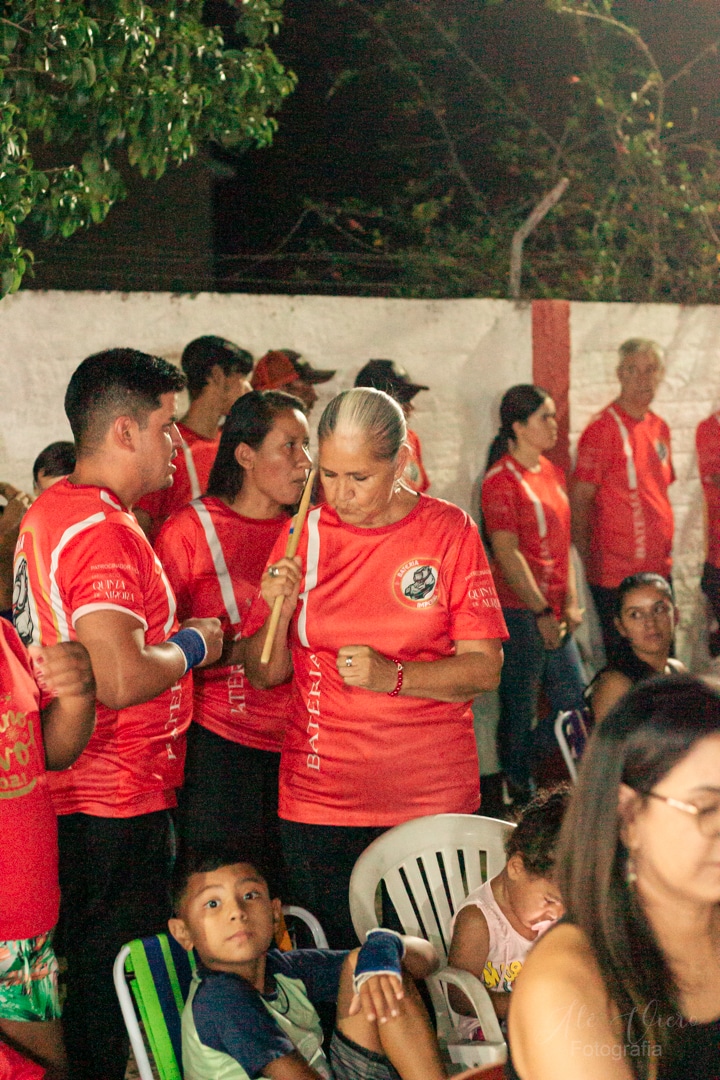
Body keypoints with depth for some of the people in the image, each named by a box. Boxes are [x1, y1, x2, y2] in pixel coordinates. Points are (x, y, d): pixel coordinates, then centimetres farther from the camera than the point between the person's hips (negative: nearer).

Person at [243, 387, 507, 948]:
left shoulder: (448, 531, -2)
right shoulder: (305, 535, 4)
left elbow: (484, 668, -4)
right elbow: (265, 674, 7)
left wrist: (394, 676, -19)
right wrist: (279, 611, -12)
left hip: (431, 800, -1)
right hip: (319, 802, 2)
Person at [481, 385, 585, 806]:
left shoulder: (552, 473, 14)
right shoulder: (501, 479, -11)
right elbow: (507, 553, -15)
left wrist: (571, 601, 8)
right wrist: (540, 611, -15)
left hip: (553, 613, 8)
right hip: (519, 612, -8)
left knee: (575, 705, 9)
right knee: (521, 713, 2)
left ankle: (518, 766, 25)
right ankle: (519, 793, 15)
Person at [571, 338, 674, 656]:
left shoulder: (660, 428, 12)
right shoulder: (602, 429, -11)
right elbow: (579, 499, -13)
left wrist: (666, 550, 14)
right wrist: (588, 558, -15)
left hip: (659, 570, 7)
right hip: (615, 575, -7)